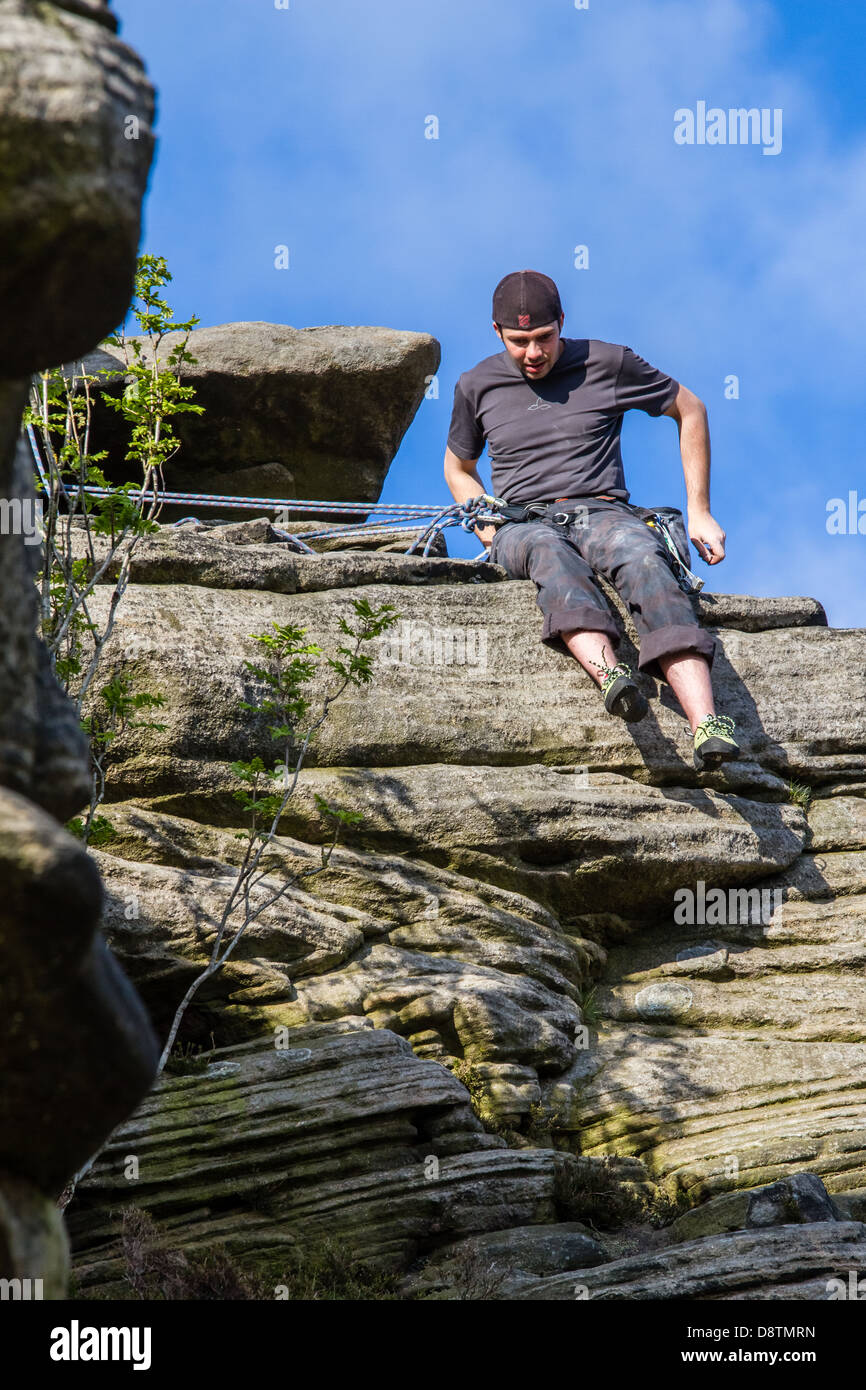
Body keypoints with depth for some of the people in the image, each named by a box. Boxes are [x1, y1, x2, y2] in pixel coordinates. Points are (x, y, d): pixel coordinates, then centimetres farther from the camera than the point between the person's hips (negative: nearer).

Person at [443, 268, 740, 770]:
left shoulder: (608, 363, 6)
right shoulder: (477, 386, 12)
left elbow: (690, 410, 16)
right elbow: (458, 468, 28)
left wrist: (699, 511, 11)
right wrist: (491, 530, 8)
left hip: (603, 512, -1)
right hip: (523, 524, 1)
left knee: (643, 556, -38)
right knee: (548, 550, -40)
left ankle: (707, 725, -57)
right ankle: (610, 677, -65)